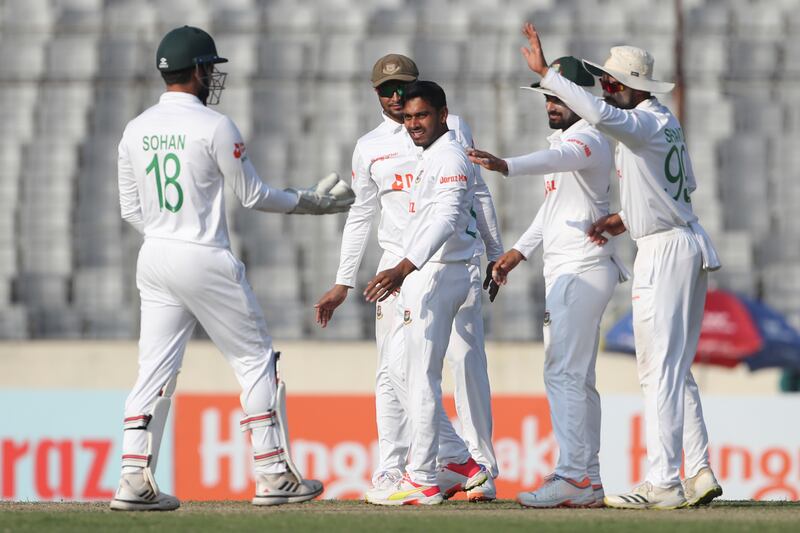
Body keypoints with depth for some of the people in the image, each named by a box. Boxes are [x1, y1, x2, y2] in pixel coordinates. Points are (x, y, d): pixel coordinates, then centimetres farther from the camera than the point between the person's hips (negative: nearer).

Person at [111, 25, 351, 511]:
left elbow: (131, 209, 11)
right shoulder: (214, 126, -11)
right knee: (256, 360, 6)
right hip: (207, 261, -6)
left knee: (156, 369, 6)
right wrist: (305, 202, 12)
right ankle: (273, 475, 6)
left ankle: (135, 480, -5)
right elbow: (253, 195, -4)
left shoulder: (135, 130, 6)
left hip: (154, 259, 6)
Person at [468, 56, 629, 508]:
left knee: (564, 373, -15)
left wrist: (506, 166, -53)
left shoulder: (588, 139, -13)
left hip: (582, 272, -11)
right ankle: (589, 482, 13)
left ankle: (573, 476, -19)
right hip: (565, 272, 11)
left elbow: (558, 160, -36)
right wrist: (520, 250, 22)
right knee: (578, 377, 10)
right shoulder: (564, 139, 19)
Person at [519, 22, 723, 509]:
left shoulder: (646, 124, -15)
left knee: (660, 371, -10)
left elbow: (601, 113, -36)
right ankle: (700, 473, 12)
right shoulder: (667, 122, 15)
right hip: (686, 244, 10)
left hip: (665, 251, -10)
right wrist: (628, 219, 19)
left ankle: (664, 484, -12)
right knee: (676, 371, 14)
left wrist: (546, 72, -32)